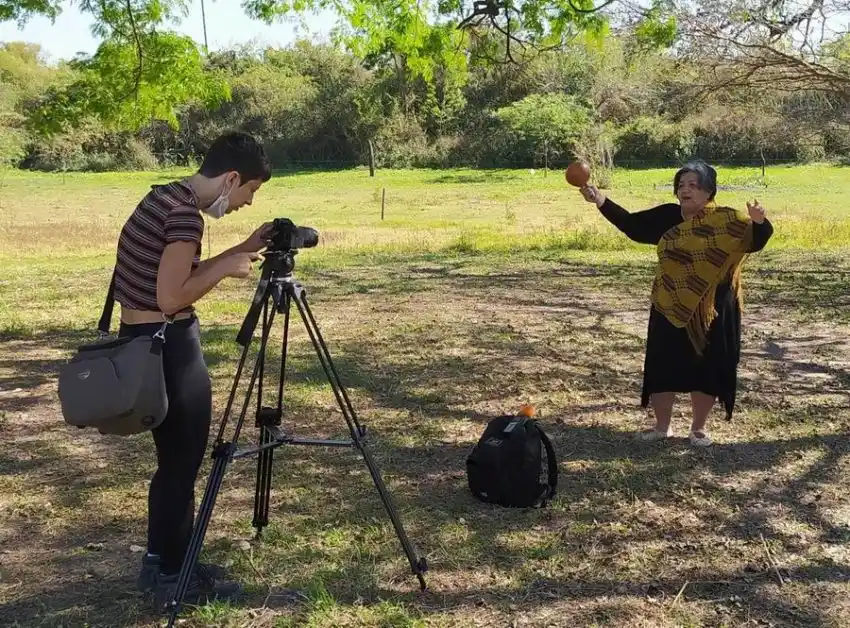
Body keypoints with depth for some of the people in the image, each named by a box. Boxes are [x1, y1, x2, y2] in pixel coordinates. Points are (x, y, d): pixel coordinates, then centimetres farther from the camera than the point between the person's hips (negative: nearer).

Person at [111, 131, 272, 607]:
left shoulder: (164, 197, 10)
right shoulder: (186, 213, -20)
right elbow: (172, 297, -23)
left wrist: (243, 249, 12)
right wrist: (227, 269, -10)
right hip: (167, 347, -10)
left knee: (173, 460, 19)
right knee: (181, 464, 4)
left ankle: (161, 563, 31)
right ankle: (171, 575, 18)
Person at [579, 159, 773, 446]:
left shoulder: (726, 220, -9)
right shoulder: (666, 216, 1)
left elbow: (756, 240, -15)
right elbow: (632, 224, 7)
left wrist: (759, 222, -37)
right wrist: (601, 201, -3)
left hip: (712, 311, -3)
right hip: (671, 309, 3)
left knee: (706, 368, 6)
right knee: (662, 366, 8)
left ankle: (699, 428, 24)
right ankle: (662, 426, 25)